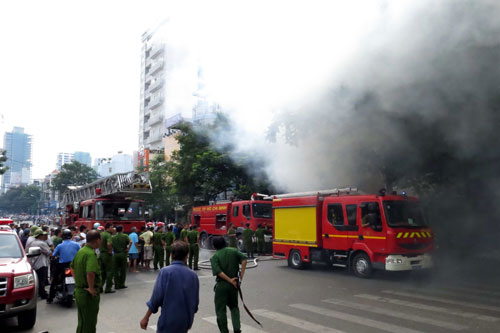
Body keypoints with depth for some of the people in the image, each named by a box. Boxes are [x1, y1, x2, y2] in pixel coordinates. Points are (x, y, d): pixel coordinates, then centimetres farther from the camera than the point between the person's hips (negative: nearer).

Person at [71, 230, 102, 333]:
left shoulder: (80, 251, 6)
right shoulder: (91, 254, -23)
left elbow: (73, 267, 21)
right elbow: (90, 273, -37)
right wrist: (91, 288, -24)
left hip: (78, 290, 9)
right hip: (89, 294, -9)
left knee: (82, 322, 22)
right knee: (89, 324, 4)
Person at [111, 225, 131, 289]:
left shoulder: (113, 237, 7)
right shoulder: (125, 236, -2)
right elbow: (130, 242, -18)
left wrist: (111, 250, 6)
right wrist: (128, 249, -9)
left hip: (115, 255, 3)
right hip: (123, 254, -2)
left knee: (116, 270, 8)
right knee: (123, 270, 7)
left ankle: (116, 285, 8)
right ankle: (121, 284, 9)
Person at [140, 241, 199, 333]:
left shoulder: (165, 271, -12)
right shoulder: (193, 275, 1)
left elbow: (157, 297, -14)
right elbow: (195, 301, 8)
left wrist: (146, 318, -2)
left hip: (168, 321, -4)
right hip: (185, 323, 4)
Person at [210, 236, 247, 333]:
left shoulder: (214, 257, -6)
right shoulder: (233, 251, 2)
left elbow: (218, 271, -20)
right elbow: (244, 259, -10)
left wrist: (230, 280, -15)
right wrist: (241, 275, -7)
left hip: (221, 285, -4)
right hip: (234, 285, 4)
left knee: (220, 310, 10)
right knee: (234, 307, 21)